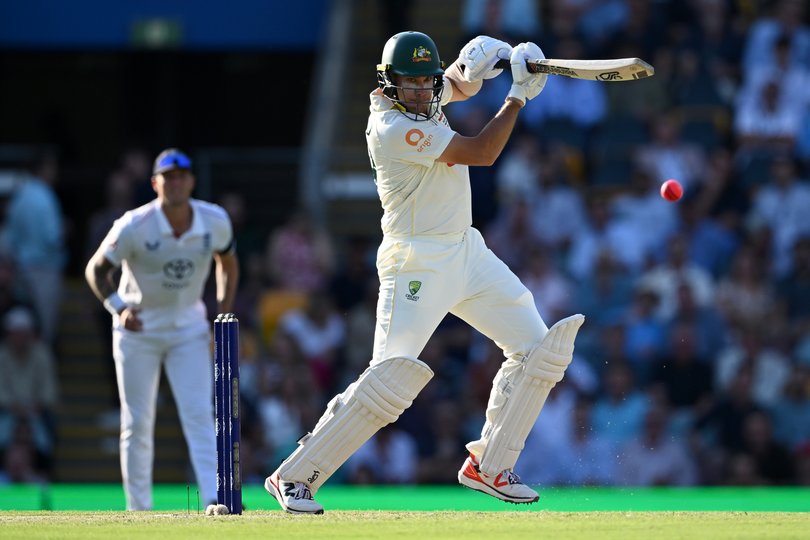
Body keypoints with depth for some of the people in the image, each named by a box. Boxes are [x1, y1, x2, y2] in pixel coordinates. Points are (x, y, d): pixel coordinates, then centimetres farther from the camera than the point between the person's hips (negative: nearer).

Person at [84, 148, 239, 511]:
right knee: (137, 423, 2)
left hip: (189, 328, 2)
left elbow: (228, 263, 10)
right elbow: (96, 269, -10)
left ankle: (215, 501, -15)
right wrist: (118, 307, -26)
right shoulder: (133, 227, -21)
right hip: (138, 328, -2)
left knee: (199, 415, -10)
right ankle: (139, 510, 10)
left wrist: (223, 312, 0)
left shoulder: (216, 221, -10)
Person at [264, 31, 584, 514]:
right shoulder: (391, 127, -21)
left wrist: (473, 67, -3)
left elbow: (460, 85, 23)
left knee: (537, 348, 7)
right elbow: (481, 153, -20)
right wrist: (519, 96, -12)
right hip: (417, 265, -9)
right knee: (392, 375, -20)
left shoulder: (424, 96, 3)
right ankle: (294, 478, -13)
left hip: (469, 255, 9)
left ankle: (489, 466, 15)